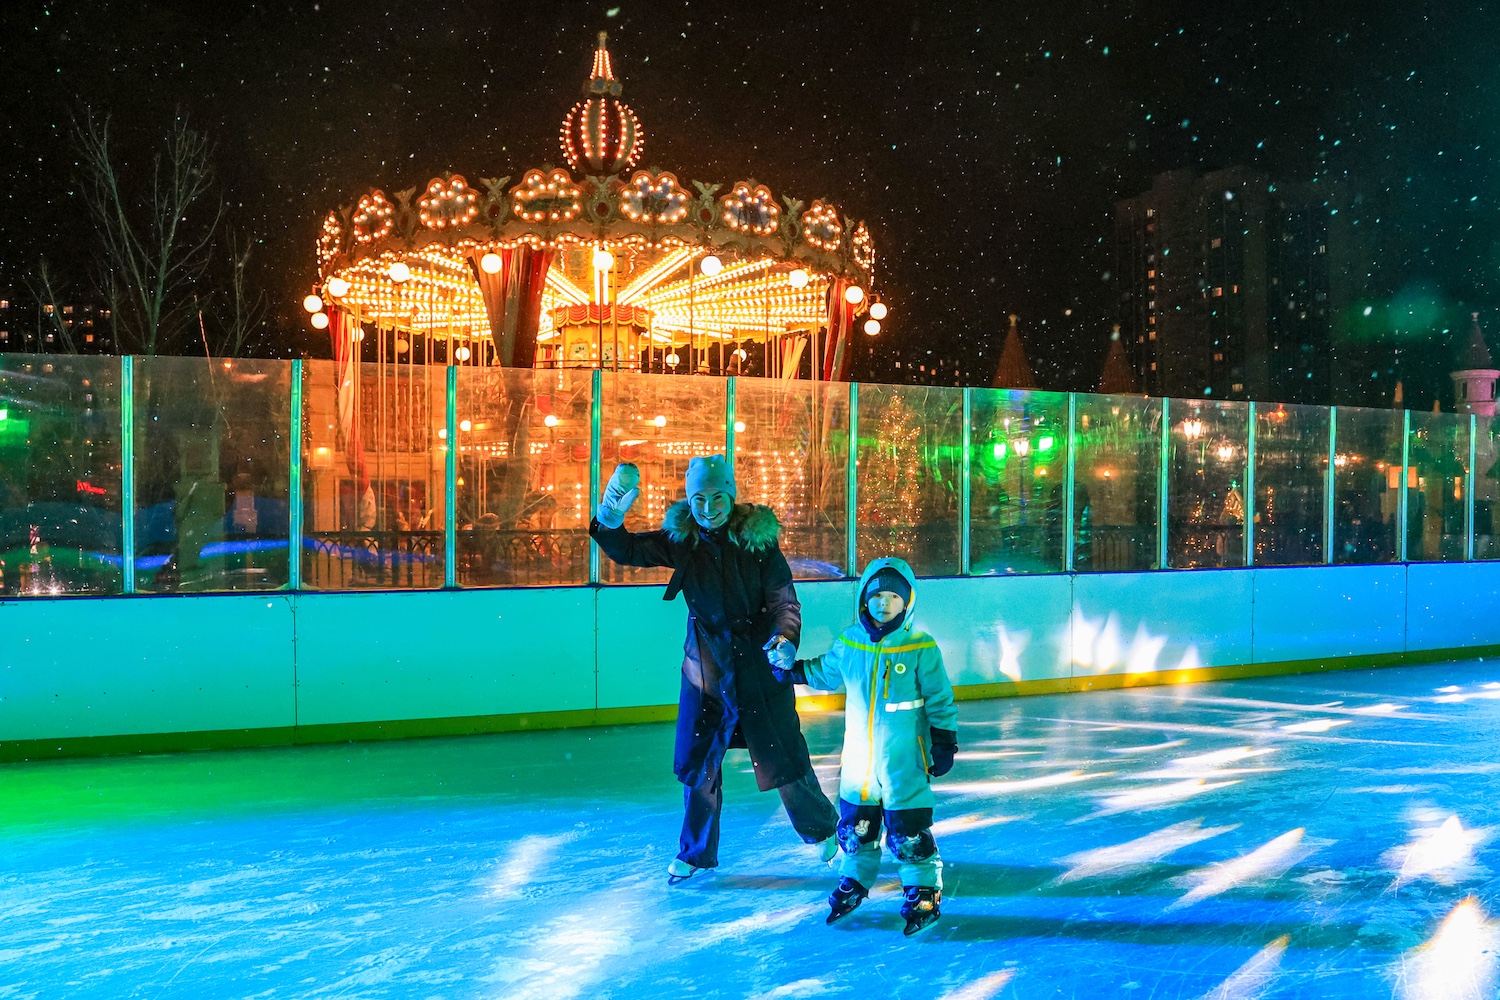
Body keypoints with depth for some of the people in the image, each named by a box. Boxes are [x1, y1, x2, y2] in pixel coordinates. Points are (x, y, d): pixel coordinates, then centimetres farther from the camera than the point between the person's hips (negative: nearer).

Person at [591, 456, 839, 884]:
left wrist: (785, 638, -27)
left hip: (759, 668, -2)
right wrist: (610, 518, -27)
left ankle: (822, 829, 31)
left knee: (784, 760, 4)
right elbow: (625, 550, -7)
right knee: (697, 765, 9)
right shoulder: (680, 540, -3)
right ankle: (696, 853, 30)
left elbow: (784, 601, -9)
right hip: (705, 670, 3)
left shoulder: (757, 539, -9)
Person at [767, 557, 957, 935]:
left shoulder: (921, 648, -11)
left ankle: (924, 892, 15)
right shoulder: (849, 643, 0)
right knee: (854, 823, 16)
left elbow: (940, 700, -5)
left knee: (909, 828, -1)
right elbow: (822, 673, 19)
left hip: (904, 758, -4)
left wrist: (944, 744, -6)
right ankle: (855, 881, 36)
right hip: (859, 756, 4)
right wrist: (790, 665, 9)